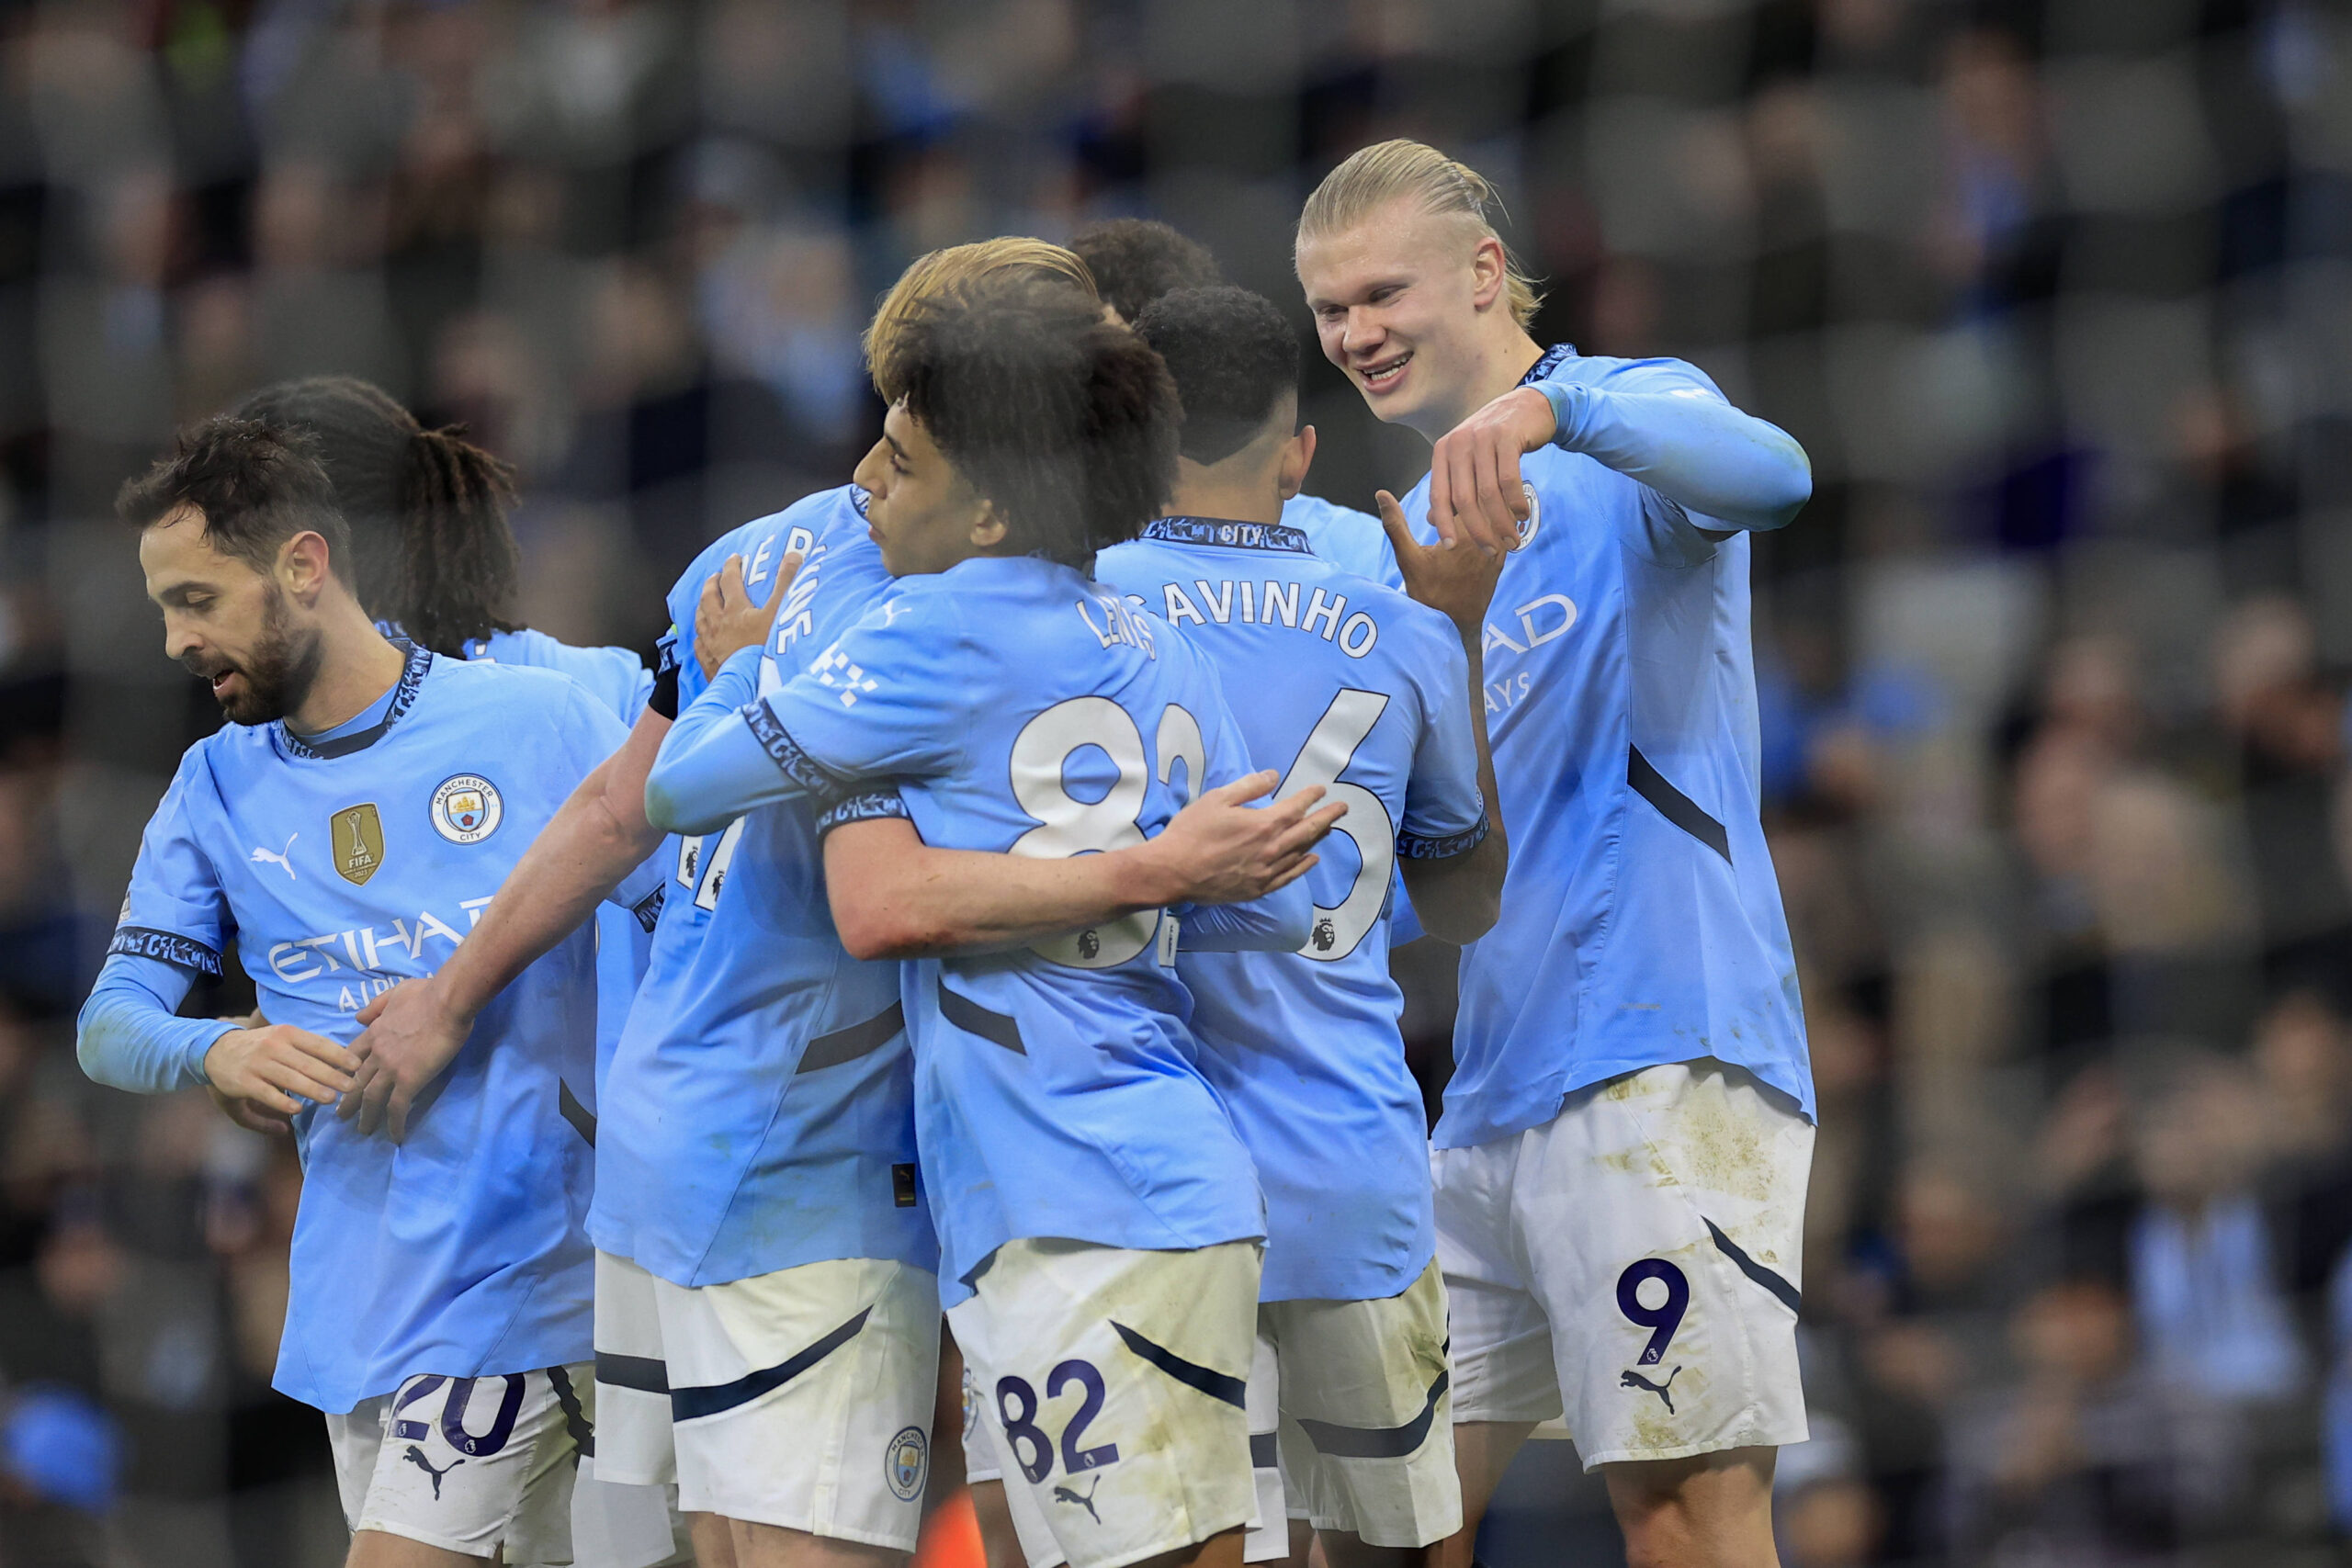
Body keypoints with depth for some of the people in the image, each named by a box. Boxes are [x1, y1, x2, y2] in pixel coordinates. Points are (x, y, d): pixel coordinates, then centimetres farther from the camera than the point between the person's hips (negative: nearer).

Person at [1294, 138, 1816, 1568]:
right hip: (1471, 1105, 8)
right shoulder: (1410, 538, 23)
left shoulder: (1629, 422, 0)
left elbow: (1771, 474, -25)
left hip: (1662, 1060, -8)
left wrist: (1549, 404, -41)